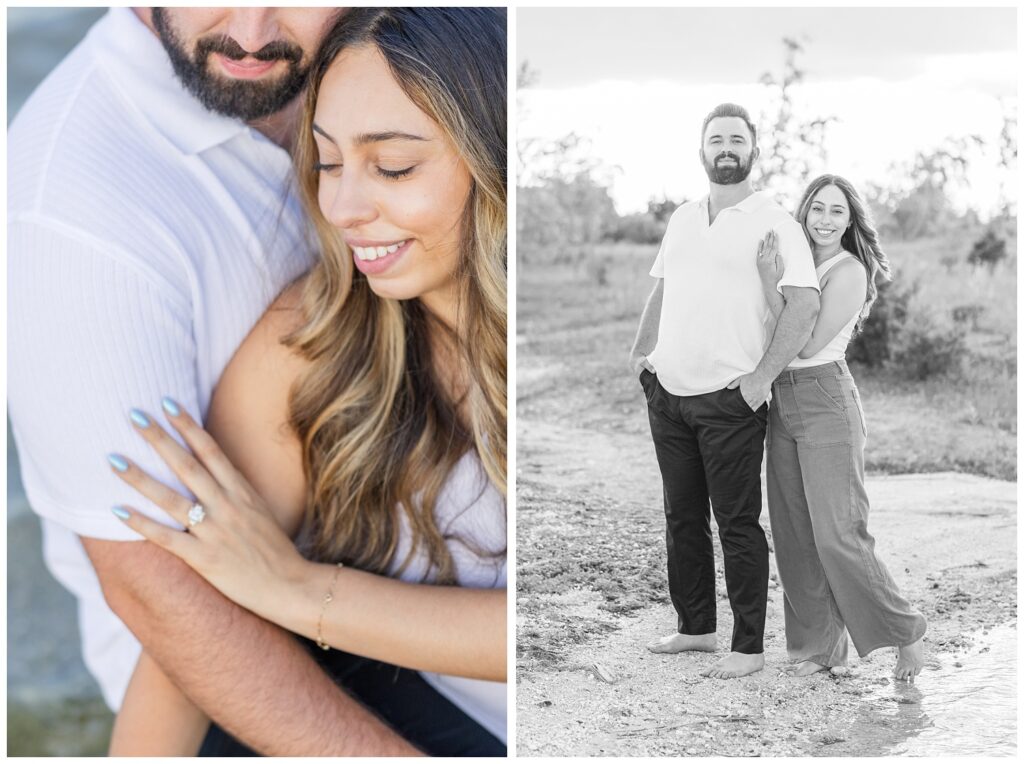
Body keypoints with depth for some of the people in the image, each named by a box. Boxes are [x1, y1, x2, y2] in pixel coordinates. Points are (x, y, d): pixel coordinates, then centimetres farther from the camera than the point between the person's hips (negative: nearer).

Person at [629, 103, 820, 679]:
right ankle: (696, 627, 27)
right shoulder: (683, 218, 15)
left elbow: (806, 303, -14)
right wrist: (641, 351, 12)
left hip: (729, 399, -7)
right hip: (667, 393, 7)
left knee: (738, 523, -3)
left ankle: (750, 647, 5)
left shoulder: (774, 222, -6)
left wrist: (761, 379, -18)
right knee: (683, 518, 14)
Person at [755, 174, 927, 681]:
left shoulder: (849, 272, -10)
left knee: (838, 535, -11)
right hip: (783, 405, 7)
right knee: (794, 535, 6)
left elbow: (808, 344, -16)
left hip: (826, 402, -7)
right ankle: (818, 645, 16)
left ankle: (905, 635, 4)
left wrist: (770, 283, -18)